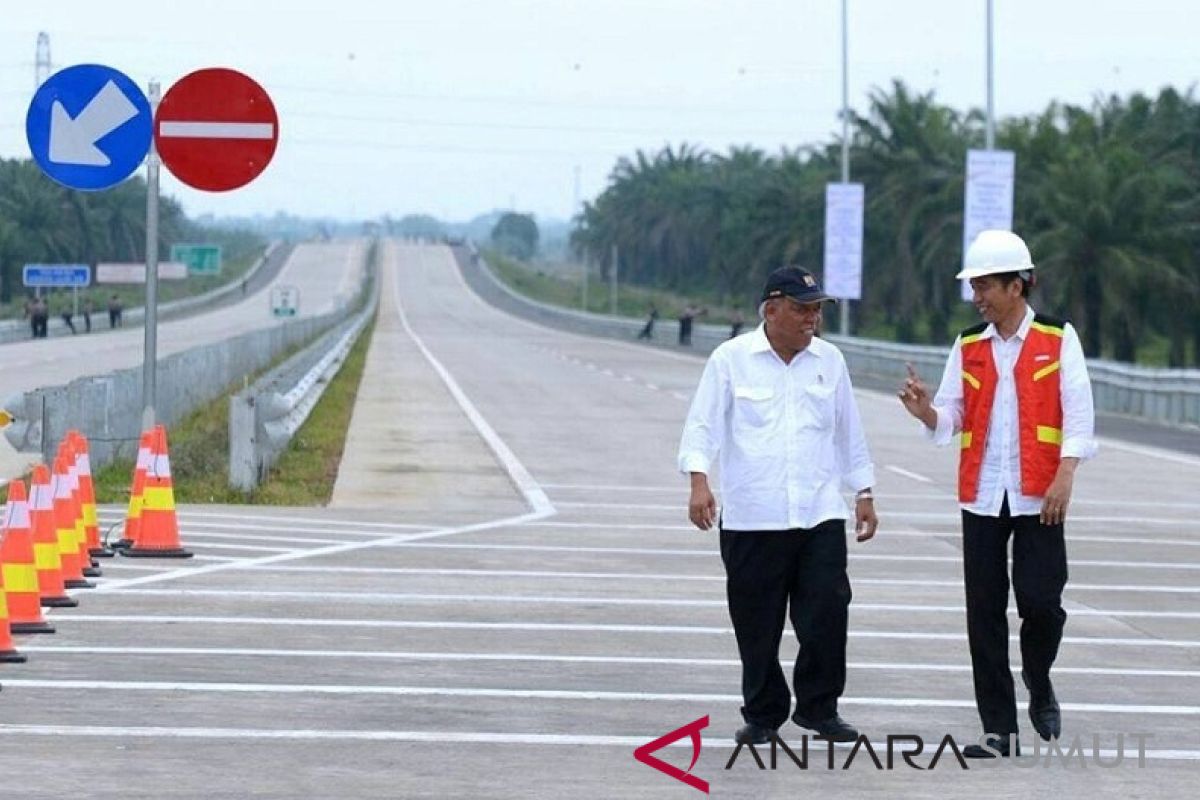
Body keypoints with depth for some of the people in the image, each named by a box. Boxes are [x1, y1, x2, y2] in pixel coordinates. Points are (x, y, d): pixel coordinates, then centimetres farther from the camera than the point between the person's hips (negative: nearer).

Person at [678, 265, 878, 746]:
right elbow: (703, 424, -4)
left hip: (820, 514, 2)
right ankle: (762, 715, 16)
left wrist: (864, 494, 17)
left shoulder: (829, 361, 10)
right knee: (757, 624, 3)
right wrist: (699, 481, -18)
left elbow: (850, 434, 18)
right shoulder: (732, 359, 0)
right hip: (750, 518, -2)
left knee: (827, 612, -6)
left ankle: (818, 708, 9)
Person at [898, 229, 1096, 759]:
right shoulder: (968, 346, 9)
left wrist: (1064, 478, -14)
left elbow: (1078, 413, -4)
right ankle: (1000, 731, 8)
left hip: (1038, 497, -3)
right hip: (982, 496, 3)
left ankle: (1038, 683, 21)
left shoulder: (1057, 339, 0)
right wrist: (925, 411, -14)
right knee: (984, 613, 2)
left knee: (1041, 600, -10)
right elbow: (951, 419, 8)